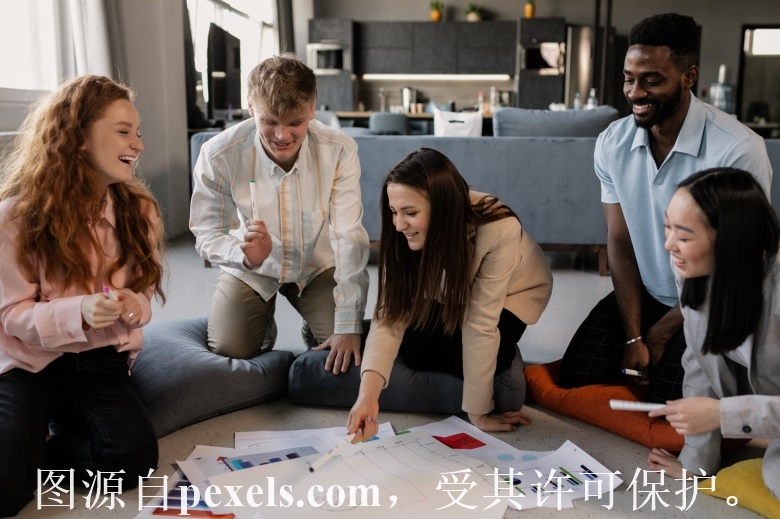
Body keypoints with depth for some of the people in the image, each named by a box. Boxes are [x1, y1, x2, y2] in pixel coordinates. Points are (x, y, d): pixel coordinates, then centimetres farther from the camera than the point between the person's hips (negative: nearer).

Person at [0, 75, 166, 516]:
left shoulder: (139, 209, -2)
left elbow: (143, 295, 5)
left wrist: (132, 307, -20)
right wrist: (80, 312, -32)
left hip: (100, 362, 3)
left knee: (135, 459, -23)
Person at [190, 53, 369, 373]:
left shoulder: (340, 151, -28)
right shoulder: (218, 155, -27)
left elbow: (349, 238, -27)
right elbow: (206, 234, -17)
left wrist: (348, 327, -29)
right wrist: (246, 255, -42)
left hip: (317, 265, 0)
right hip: (251, 270, 0)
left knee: (344, 356, -11)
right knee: (228, 353, -9)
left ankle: (316, 330, 25)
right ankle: (263, 323, 25)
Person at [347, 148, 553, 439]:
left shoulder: (499, 230, -41)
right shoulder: (405, 234, -28)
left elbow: (480, 325, -36)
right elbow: (390, 314, -31)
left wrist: (477, 412, -29)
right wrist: (368, 394, -46)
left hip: (512, 293, -3)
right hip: (449, 294, 4)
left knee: (459, 358, -25)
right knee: (413, 352, -18)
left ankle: (503, 357, 9)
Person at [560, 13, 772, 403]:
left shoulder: (738, 150, -24)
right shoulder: (612, 143, -9)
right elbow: (620, 242, -6)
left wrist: (660, 334, -10)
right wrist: (633, 336, -12)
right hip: (643, 295, 4)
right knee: (578, 378, -5)